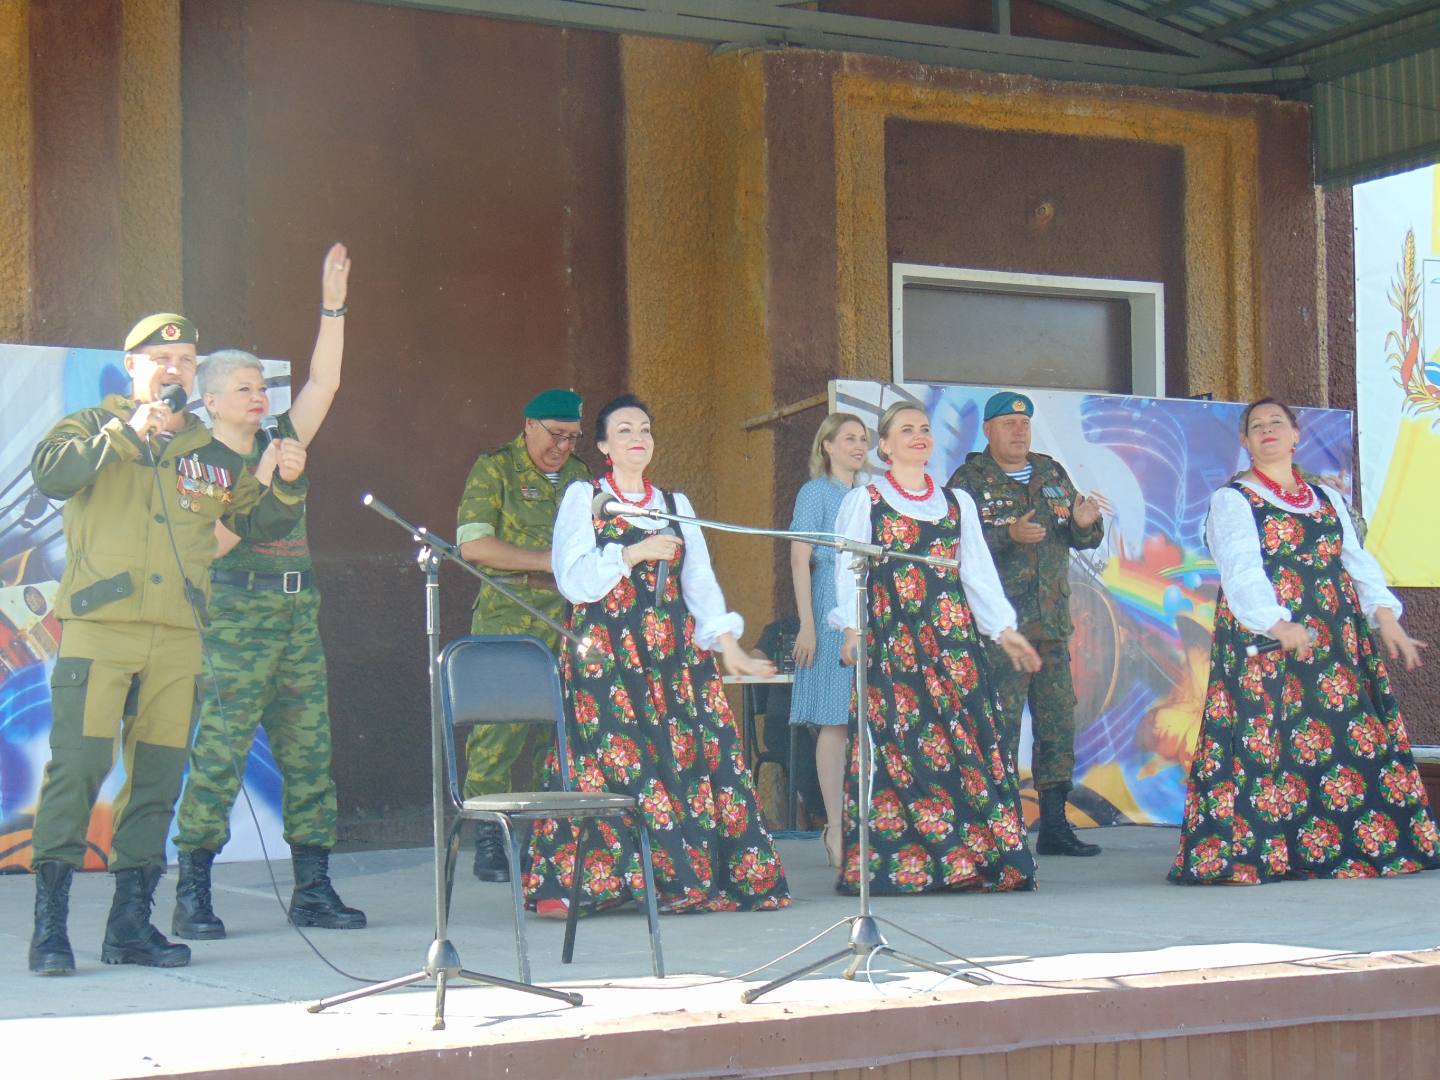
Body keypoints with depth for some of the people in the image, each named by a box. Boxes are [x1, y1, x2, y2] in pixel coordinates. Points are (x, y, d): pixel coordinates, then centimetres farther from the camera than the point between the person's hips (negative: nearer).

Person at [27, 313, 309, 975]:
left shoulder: (214, 455, 18)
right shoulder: (94, 428, 8)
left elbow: (258, 525, 22)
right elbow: (50, 474, -12)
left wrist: (286, 486, 3)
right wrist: (127, 434, -16)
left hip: (178, 641, 4)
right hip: (97, 629, -4)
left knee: (159, 780, 5)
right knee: (76, 768, -11)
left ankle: (131, 924, 13)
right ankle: (49, 925, -6)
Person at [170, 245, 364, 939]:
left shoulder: (280, 444, 15)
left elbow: (323, 385, 13)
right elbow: (211, 543, -11)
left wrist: (333, 306, 8)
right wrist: (261, 484, -14)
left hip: (297, 614, 6)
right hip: (233, 615, -6)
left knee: (309, 753, 4)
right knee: (218, 756, -8)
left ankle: (312, 889, 9)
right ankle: (192, 897, -4)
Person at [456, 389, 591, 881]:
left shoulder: (580, 476, 18)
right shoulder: (494, 469, 1)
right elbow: (472, 544, -10)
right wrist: (547, 560, -13)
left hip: (569, 618, 5)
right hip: (507, 619, -5)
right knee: (499, 721, -10)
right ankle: (488, 836, -4)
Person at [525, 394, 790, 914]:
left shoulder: (676, 505, 17)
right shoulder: (583, 498, 6)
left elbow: (700, 580, 10)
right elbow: (573, 580, -3)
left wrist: (728, 646, -1)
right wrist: (633, 554, -13)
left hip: (674, 654, 4)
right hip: (604, 653, -4)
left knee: (693, 753, -6)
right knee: (611, 762, -12)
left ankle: (693, 878, -2)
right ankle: (567, 883, -10)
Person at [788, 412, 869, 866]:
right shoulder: (815, 492, 0)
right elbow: (800, 560, -6)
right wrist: (807, 625, -14)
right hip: (832, 615, -6)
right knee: (835, 721, -6)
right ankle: (836, 828, -3)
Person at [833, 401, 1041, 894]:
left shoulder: (957, 502, 19)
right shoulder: (864, 501, 7)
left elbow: (978, 569, 18)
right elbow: (848, 569, 0)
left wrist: (1004, 629, 10)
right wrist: (852, 627, -14)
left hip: (953, 635, 4)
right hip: (891, 637, -4)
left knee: (966, 738, -4)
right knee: (897, 744, -9)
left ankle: (976, 860, -2)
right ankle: (898, 864, -8)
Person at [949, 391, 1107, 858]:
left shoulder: (1052, 474, 17)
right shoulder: (969, 480, 0)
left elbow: (1081, 540, 20)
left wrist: (1085, 523, -3)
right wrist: (1009, 535, -23)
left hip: (1052, 622, 6)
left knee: (1058, 718, 6)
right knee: (1000, 721, -8)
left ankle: (1054, 824, 13)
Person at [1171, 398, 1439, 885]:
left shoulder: (1328, 498, 21)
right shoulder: (1232, 500, 4)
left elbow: (1358, 562, 12)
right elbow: (1242, 572, -12)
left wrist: (1386, 619, -5)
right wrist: (1279, 626, -28)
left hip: (1340, 643, 5)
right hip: (1263, 646, -5)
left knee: (1360, 735, -1)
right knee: (1267, 743, -12)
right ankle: (1260, 854, -12)